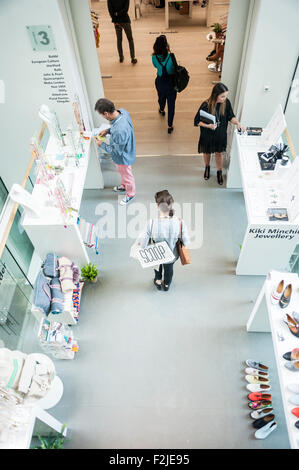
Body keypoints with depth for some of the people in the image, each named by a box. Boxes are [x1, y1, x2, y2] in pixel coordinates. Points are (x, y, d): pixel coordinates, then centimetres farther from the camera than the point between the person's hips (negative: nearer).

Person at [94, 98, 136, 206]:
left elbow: (117, 151, -28)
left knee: (127, 175, 20)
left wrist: (102, 144, -16)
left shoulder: (119, 131, -44)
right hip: (126, 150, 8)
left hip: (123, 157, -8)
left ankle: (130, 194, 47)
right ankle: (124, 186, 61)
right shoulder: (122, 111, -18)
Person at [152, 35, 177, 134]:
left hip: (160, 82, 4)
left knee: (161, 97, 33)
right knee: (171, 104, 9)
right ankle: (170, 126, 12)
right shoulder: (171, 57, -25)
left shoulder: (154, 57, -15)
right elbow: (175, 68, -9)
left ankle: (162, 110, 65)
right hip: (170, 82, -4)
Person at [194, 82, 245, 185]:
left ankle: (219, 172, 42)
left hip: (221, 134, 2)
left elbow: (231, 116, -2)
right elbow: (197, 121, -16)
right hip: (207, 135, -2)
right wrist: (208, 125, -30)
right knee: (207, 152, 22)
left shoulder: (226, 103, -16)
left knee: (219, 153, 18)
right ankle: (207, 167, 52)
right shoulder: (206, 105, -26)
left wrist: (238, 123, -21)